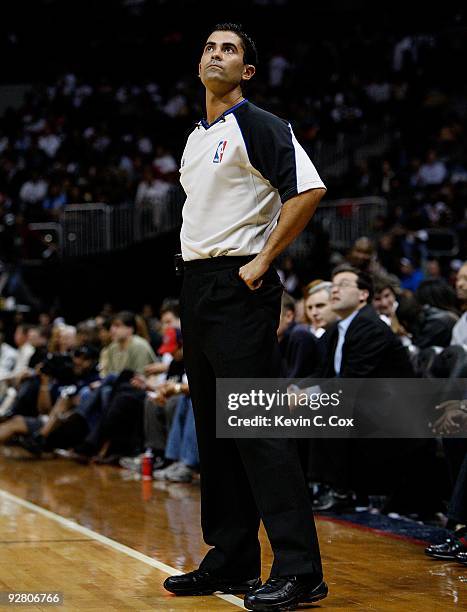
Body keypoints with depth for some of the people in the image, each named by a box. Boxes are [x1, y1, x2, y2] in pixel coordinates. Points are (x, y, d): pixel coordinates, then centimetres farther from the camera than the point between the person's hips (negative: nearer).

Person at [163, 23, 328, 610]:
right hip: (196, 287, 9)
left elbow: (309, 190, -18)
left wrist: (264, 259, -16)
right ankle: (231, 560, 19)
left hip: (240, 289, -9)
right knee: (214, 430, 11)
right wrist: (193, 266, 16)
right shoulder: (196, 137, 18)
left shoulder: (259, 126, -8)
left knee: (259, 428, -12)